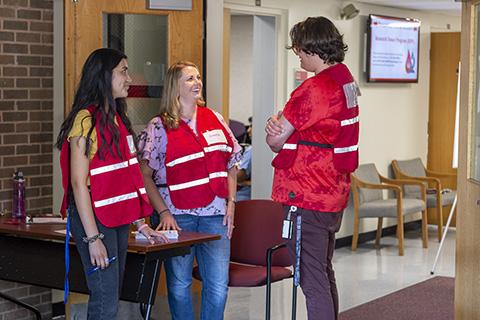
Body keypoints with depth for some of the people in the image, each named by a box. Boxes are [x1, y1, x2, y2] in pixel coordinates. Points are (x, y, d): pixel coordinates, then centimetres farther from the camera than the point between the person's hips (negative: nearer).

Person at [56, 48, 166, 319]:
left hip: (119, 220, 8)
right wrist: (93, 238, -20)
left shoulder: (118, 119, 15)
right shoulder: (86, 121, -11)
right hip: (94, 218, -8)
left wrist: (141, 224, 17)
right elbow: (78, 183, -15)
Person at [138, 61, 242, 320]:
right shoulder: (159, 127, -1)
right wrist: (164, 213, -11)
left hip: (214, 213, 3)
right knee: (179, 284, 4)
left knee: (218, 284, -3)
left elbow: (231, 165, 16)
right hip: (177, 215, -3)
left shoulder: (214, 119, 11)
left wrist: (231, 204, 6)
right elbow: (145, 175, -4)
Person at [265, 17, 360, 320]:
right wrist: (281, 125, -6)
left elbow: (275, 141, -12)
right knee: (325, 274, 19)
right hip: (334, 195, 10)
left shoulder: (314, 89, -19)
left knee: (313, 281, -5)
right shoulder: (346, 82, 10)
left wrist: (276, 128, 10)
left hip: (306, 198, -9)